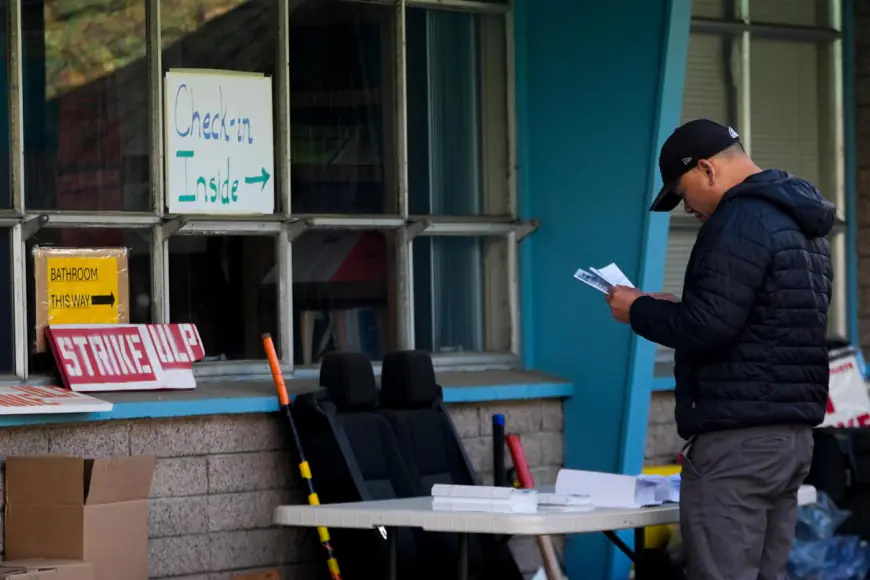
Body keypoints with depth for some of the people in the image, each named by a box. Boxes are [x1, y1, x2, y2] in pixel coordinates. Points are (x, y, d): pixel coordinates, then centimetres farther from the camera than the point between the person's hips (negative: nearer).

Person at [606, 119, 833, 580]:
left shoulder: (743, 220, -13)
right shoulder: (800, 223, 18)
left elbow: (707, 327, -21)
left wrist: (639, 311, -5)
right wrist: (672, 309, 18)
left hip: (737, 439, -10)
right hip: (793, 434, 10)